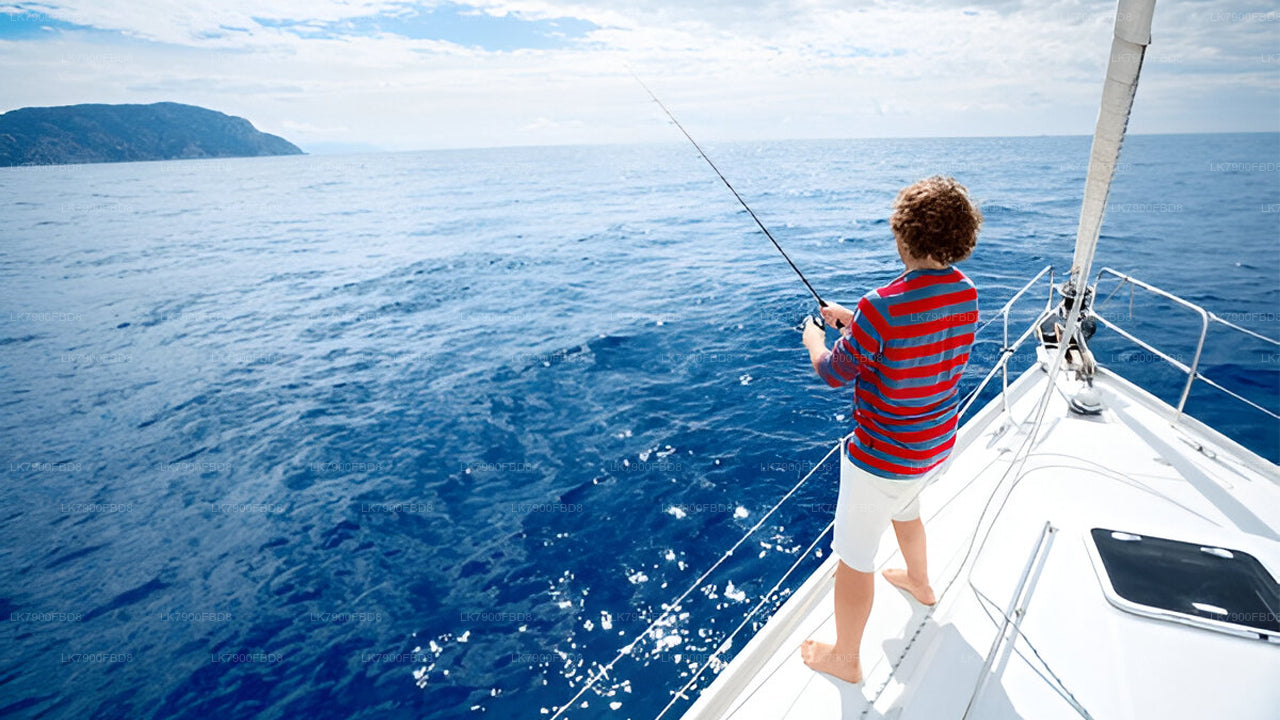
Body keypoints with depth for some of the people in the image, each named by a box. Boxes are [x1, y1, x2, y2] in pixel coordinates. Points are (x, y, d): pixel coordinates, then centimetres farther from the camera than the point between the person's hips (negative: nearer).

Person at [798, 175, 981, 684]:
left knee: (854, 559, 10)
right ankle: (919, 583, 63)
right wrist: (853, 320, 14)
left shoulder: (881, 306, -31)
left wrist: (813, 338, 4)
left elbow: (833, 373, -16)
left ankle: (844, 658, 31)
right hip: (938, 446, 8)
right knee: (904, 509, 37)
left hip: (883, 459, -8)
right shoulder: (966, 293, -6)